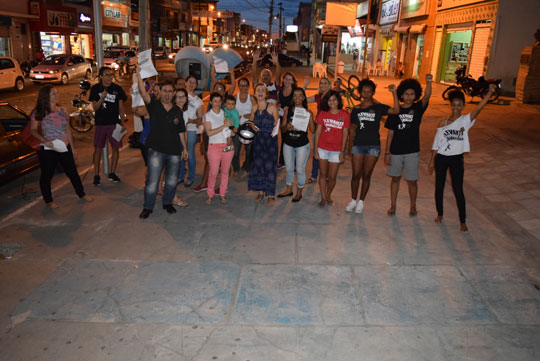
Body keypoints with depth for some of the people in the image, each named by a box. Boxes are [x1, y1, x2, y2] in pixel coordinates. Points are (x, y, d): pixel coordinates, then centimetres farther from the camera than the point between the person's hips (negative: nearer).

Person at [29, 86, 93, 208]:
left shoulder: (62, 111, 4)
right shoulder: (38, 113, -9)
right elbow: (33, 130, -6)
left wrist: (72, 147, 12)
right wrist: (44, 140, -22)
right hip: (48, 149, -4)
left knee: (72, 172, 13)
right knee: (47, 175, 9)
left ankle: (81, 193, 31)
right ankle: (48, 200, 26)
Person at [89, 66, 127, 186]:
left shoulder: (117, 88, 2)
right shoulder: (95, 89, 1)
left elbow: (121, 106, 6)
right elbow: (95, 108, -3)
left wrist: (122, 122, 0)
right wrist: (102, 97, -20)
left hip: (114, 123, 1)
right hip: (100, 123, -1)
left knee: (115, 148, 4)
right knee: (98, 149, 1)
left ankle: (112, 173, 17)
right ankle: (96, 175, 9)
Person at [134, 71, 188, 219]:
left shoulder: (178, 111, 9)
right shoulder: (154, 105, -1)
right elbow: (143, 93, -18)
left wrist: (184, 148, 12)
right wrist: (139, 75, -29)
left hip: (174, 151, 3)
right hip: (156, 150, -3)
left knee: (172, 180, 13)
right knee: (152, 181, -2)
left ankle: (167, 202, 33)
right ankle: (148, 207, 14)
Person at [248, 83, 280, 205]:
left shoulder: (272, 107, -7)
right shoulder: (254, 108, 8)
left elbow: (277, 123, -4)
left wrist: (275, 127, -23)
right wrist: (253, 126, 0)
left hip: (270, 139, -5)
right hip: (258, 139, 5)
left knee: (269, 166, -4)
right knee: (258, 164, 7)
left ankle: (271, 195, 6)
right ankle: (260, 192, 20)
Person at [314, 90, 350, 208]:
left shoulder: (345, 115, -4)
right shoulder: (323, 114, -2)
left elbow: (345, 135, -1)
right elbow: (317, 132, 0)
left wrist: (342, 152, -2)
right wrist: (315, 149, -3)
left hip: (336, 150, -1)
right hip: (322, 148, 1)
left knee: (332, 177, 5)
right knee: (323, 174, 8)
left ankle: (328, 196, 30)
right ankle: (323, 198, 20)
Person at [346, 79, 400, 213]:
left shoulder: (379, 107, 0)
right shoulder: (356, 109, 7)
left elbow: (396, 110, -16)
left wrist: (394, 93, -24)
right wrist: (351, 142, 7)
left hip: (373, 146, -1)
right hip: (358, 145, 2)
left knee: (366, 175, 6)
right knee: (356, 175, 4)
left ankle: (361, 202, 21)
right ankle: (353, 200, 21)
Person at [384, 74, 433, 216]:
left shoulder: (418, 108, -1)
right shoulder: (395, 111, 1)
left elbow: (426, 97, -23)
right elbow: (390, 133, 2)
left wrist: (428, 83, -41)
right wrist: (387, 152, -1)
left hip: (412, 151, -1)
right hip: (396, 151, 1)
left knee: (412, 180, 5)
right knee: (395, 178, 12)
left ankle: (413, 206, 24)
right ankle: (393, 206, 25)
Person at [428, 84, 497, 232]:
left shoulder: (466, 120, -3)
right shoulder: (443, 122, 2)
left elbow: (479, 108, -20)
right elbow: (436, 143, 5)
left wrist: (490, 92, -33)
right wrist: (431, 161, 5)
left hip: (456, 159, -2)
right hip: (441, 158, 2)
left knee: (458, 190, 0)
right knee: (439, 187, 13)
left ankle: (462, 221, 11)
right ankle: (440, 214, 32)